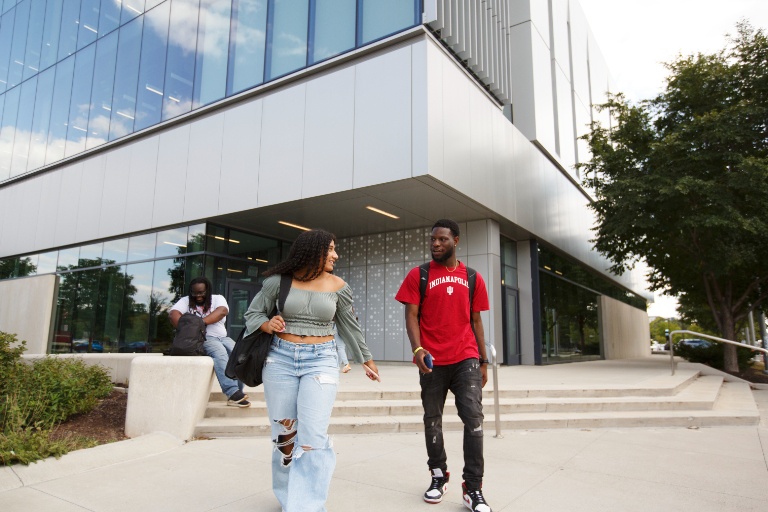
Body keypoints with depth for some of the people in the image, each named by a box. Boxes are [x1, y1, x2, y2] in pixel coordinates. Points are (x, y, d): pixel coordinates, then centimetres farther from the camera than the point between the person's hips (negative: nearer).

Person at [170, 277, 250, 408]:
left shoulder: (218, 298, 10)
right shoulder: (186, 301, 9)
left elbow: (222, 311, -12)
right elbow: (174, 314, -9)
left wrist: (202, 322, -26)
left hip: (222, 337, 4)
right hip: (203, 338, -3)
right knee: (220, 353, -33)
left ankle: (237, 393, -24)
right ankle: (232, 392, -43)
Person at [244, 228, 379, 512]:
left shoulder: (337, 286, 2)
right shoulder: (279, 280, -2)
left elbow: (349, 325, 13)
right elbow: (253, 313, 8)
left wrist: (366, 358, 20)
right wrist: (266, 325, -14)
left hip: (321, 360, 0)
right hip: (280, 358, 1)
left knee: (313, 436, -10)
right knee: (283, 433, 10)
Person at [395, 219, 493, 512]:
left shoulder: (473, 278, 8)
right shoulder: (418, 275, 2)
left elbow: (475, 321, 12)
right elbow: (411, 316, -3)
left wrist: (483, 361, 9)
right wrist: (417, 348, -20)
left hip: (466, 359, 1)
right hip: (432, 362, 0)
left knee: (473, 417, -8)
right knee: (432, 420, 11)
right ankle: (439, 476, 30)